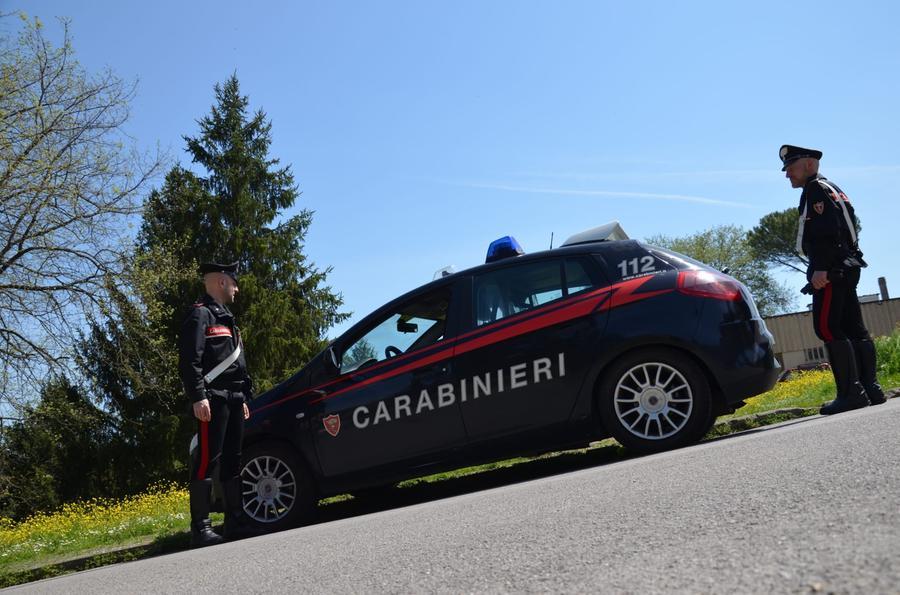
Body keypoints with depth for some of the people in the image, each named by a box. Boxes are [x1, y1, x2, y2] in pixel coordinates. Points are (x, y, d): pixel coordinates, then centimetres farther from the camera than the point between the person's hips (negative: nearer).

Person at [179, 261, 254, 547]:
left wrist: (244, 398, 22)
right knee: (207, 461, -10)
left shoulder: (226, 318, 25)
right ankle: (200, 528, -8)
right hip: (213, 399, -9)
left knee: (233, 461, 10)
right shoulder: (199, 314, -5)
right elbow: (189, 361, -15)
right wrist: (198, 398, -23)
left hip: (233, 399, 10)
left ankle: (236, 521, 15)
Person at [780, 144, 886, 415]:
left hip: (831, 270, -11)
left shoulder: (816, 189, -6)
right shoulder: (832, 190, 25)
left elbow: (827, 231, -19)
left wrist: (821, 268, -24)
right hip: (846, 268, 11)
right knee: (853, 329, 9)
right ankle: (869, 388, 10)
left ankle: (850, 393, -16)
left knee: (827, 328, -14)